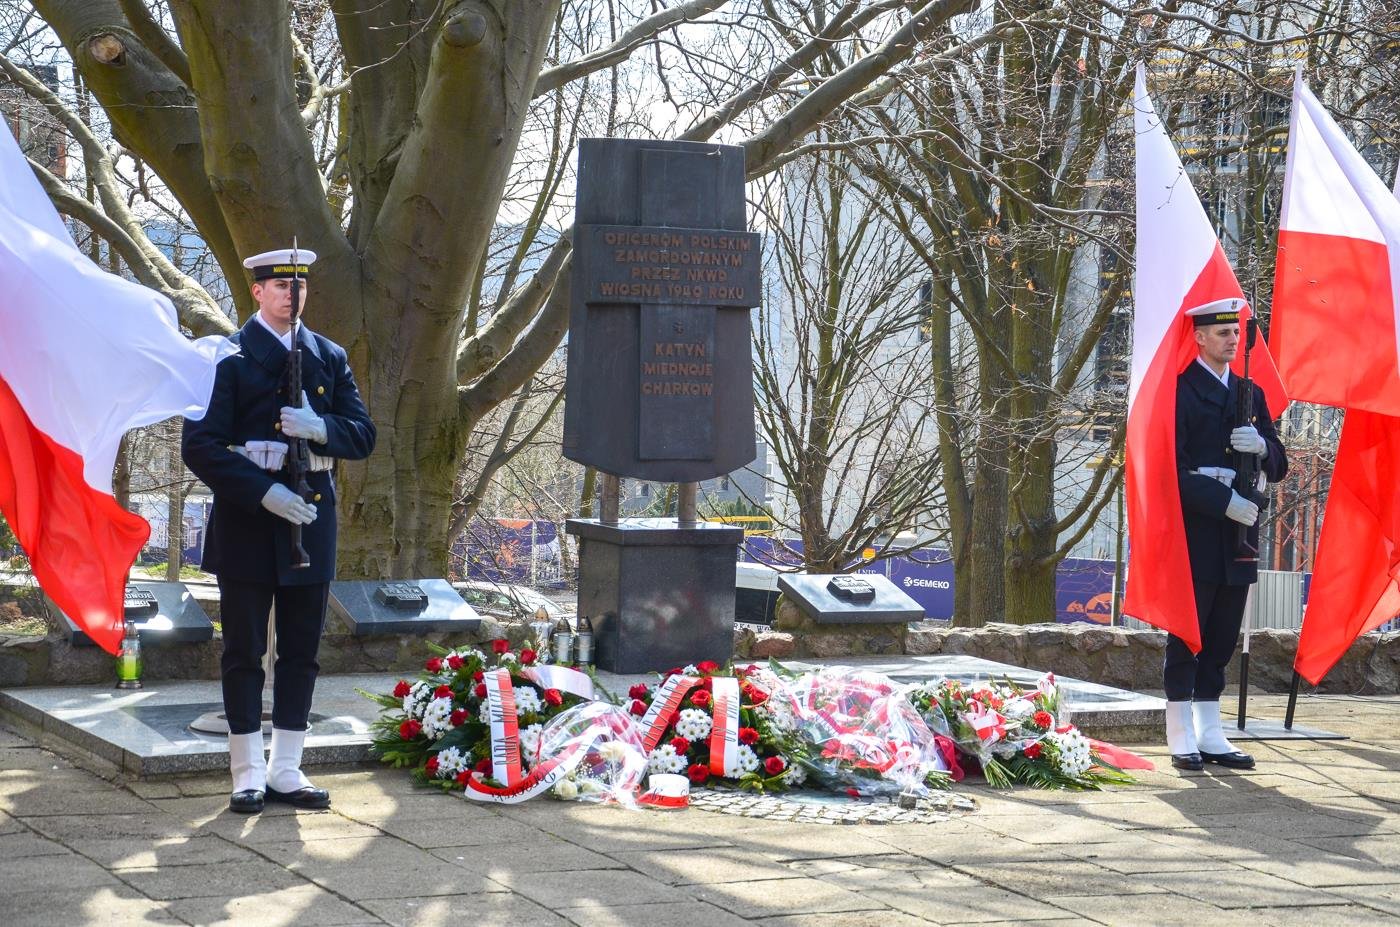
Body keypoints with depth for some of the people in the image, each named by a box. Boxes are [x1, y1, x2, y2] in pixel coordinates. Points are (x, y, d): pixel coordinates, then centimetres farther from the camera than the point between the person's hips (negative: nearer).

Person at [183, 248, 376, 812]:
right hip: (247, 522, -4)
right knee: (244, 653, 3)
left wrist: (321, 427, -15)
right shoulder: (228, 358, -5)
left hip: (310, 518, 4)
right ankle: (248, 773, 11)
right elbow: (199, 445, -11)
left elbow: (363, 436, 6)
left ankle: (286, 770, 16)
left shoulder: (329, 358, 10)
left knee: (302, 652, 7)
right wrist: (263, 491, -20)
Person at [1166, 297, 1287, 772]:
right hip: (1195, 530, -6)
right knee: (1188, 634, -2)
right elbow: (1173, 466, -11)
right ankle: (1182, 738, 2)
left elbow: (1278, 465, 16)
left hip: (1238, 527, 6)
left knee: (1222, 637, 7)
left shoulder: (1251, 393, 17)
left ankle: (1210, 735, 13)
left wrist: (1262, 445, -6)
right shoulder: (1180, 389, -3)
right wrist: (1222, 500, -18)